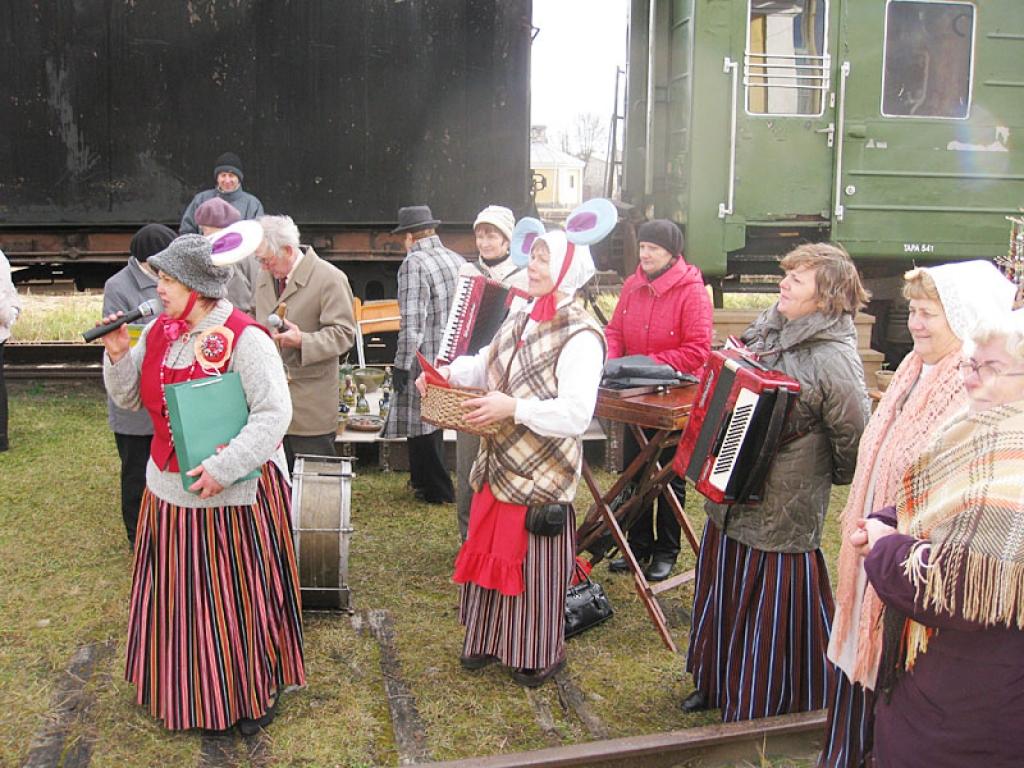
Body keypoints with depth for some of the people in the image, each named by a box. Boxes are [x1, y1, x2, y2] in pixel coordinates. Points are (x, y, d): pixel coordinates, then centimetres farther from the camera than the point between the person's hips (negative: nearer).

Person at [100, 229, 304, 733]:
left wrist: (223, 468, -24)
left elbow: (274, 414, -20)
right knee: (183, 596, 16)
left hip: (233, 497, -6)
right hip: (171, 493, 6)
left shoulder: (244, 339, -17)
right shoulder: (159, 332, 4)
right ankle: (199, 691, 37)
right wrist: (118, 355, -6)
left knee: (239, 597, 7)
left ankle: (255, 692, 29)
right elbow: (130, 398, 12)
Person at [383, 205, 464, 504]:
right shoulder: (458, 260, 9)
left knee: (422, 424, 5)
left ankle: (437, 490, 13)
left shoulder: (413, 264, -14)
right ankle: (422, 480, 32)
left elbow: (412, 322, -19)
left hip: (425, 359, -8)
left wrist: (401, 364, -14)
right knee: (430, 420, 19)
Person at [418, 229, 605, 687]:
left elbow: (576, 413, -27)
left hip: (543, 476, -8)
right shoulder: (522, 321, 7)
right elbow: (486, 365, 18)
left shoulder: (580, 337, -19)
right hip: (499, 466, 8)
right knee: (490, 553, 18)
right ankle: (488, 639, 38)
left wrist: (514, 408, -31)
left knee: (535, 564, 6)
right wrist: (448, 372, 1)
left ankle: (540, 655, 27)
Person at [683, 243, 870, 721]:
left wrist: (835, 479, -1)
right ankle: (717, 685, 43)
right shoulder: (767, 329, 3)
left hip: (780, 514, -8)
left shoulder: (833, 360, -21)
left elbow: (854, 439, -17)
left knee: (769, 611, 6)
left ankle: (759, 711, 27)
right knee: (722, 597, 22)